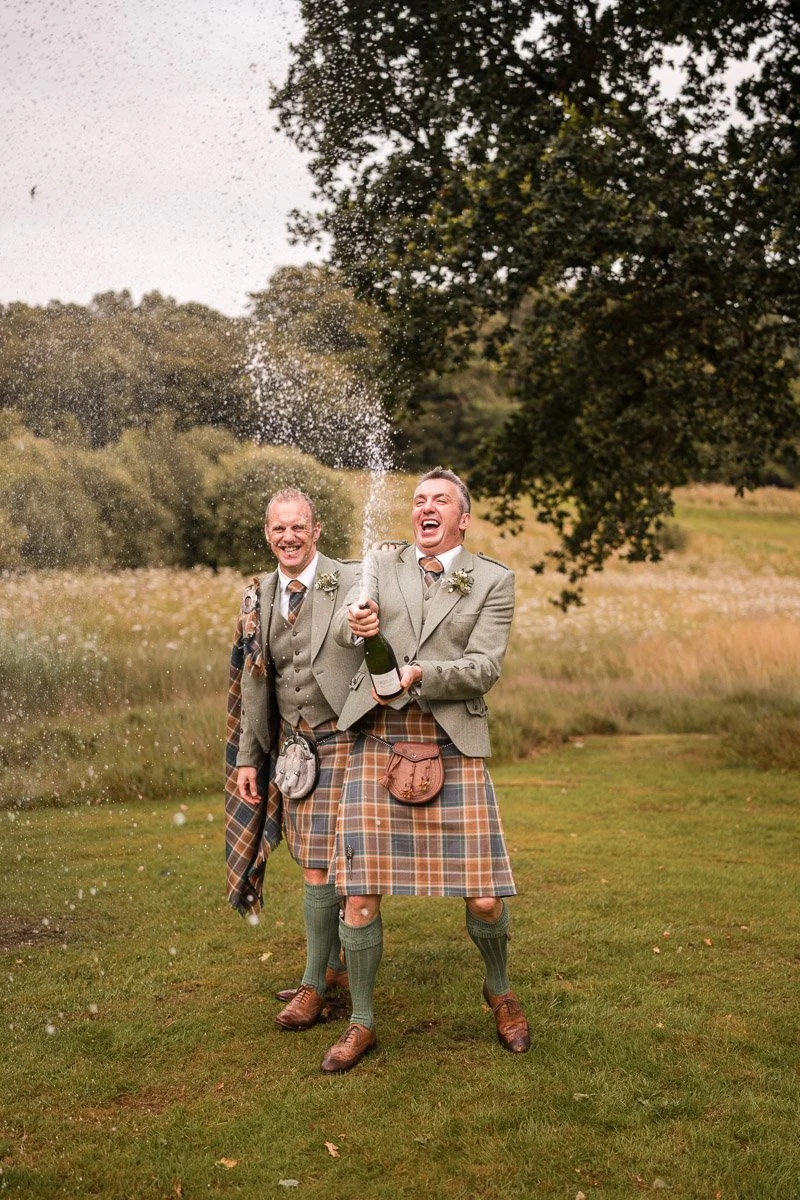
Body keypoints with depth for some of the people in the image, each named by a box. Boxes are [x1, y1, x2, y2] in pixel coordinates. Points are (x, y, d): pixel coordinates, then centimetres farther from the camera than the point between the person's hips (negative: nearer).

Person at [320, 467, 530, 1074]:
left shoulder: (494, 580, 6)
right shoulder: (383, 566, 13)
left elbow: (484, 669, -4)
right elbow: (345, 623, -1)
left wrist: (418, 674, -19)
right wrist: (357, 621, -26)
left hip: (452, 746, -1)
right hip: (378, 743, 1)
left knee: (484, 898, -2)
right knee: (359, 893, -1)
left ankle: (500, 990, 29)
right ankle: (362, 1023, 18)